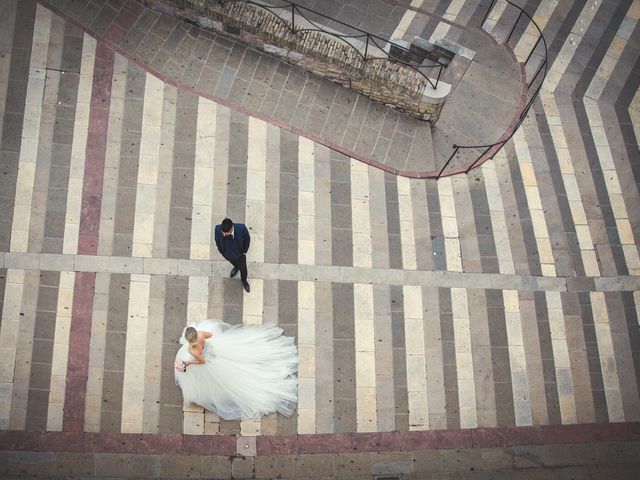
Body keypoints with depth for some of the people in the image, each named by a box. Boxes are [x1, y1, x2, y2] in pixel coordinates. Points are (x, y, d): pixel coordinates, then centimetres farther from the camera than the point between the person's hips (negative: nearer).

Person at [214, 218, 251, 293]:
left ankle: (244, 281, 58)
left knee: (243, 269, 25)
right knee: (233, 262, 35)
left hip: (240, 254, -1)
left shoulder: (241, 228, -41)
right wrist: (221, 251, 0)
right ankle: (236, 267, 71)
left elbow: (247, 239, -17)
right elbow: (217, 240, -12)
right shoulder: (218, 229, -37)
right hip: (227, 254, 1)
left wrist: (244, 251, -7)